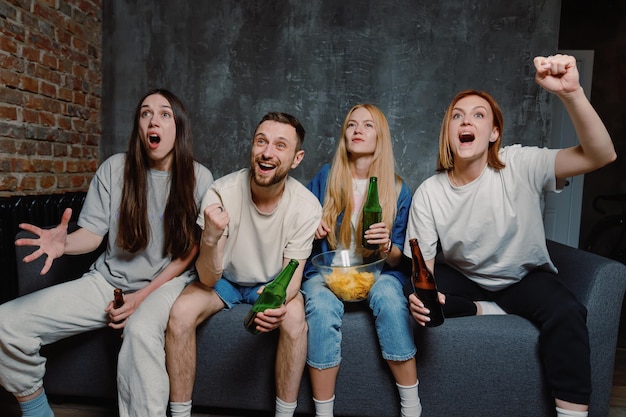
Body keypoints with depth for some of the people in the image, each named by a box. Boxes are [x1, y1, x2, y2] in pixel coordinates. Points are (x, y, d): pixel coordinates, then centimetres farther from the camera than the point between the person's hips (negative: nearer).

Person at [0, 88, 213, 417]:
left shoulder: (198, 178, -5)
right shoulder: (115, 168, 0)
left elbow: (191, 249, -4)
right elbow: (92, 233, 1)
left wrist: (143, 296, -12)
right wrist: (64, 243, -24)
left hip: (164, 285, -3)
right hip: (106, 281, 3)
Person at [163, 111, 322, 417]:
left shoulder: (306, 206, -22)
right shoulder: (221, 193, -24)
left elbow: (292, 278, -15)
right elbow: (208, 279, -23)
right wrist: (211, 237, -44)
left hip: (273, 283, 0)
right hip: (224, 278, 1)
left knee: (294, 319, -28)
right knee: (180, 313, -24)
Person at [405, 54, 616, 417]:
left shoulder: (520, 166, -19)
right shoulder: (429, 193, -15)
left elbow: (601, 155, -32)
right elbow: (425, 262, -13)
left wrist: (571, 92, -48)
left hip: (525, 276, -1)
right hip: (465, 279, 2)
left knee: (567, 311, -31)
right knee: (418, 299, -24)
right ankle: (485, 311, -4)